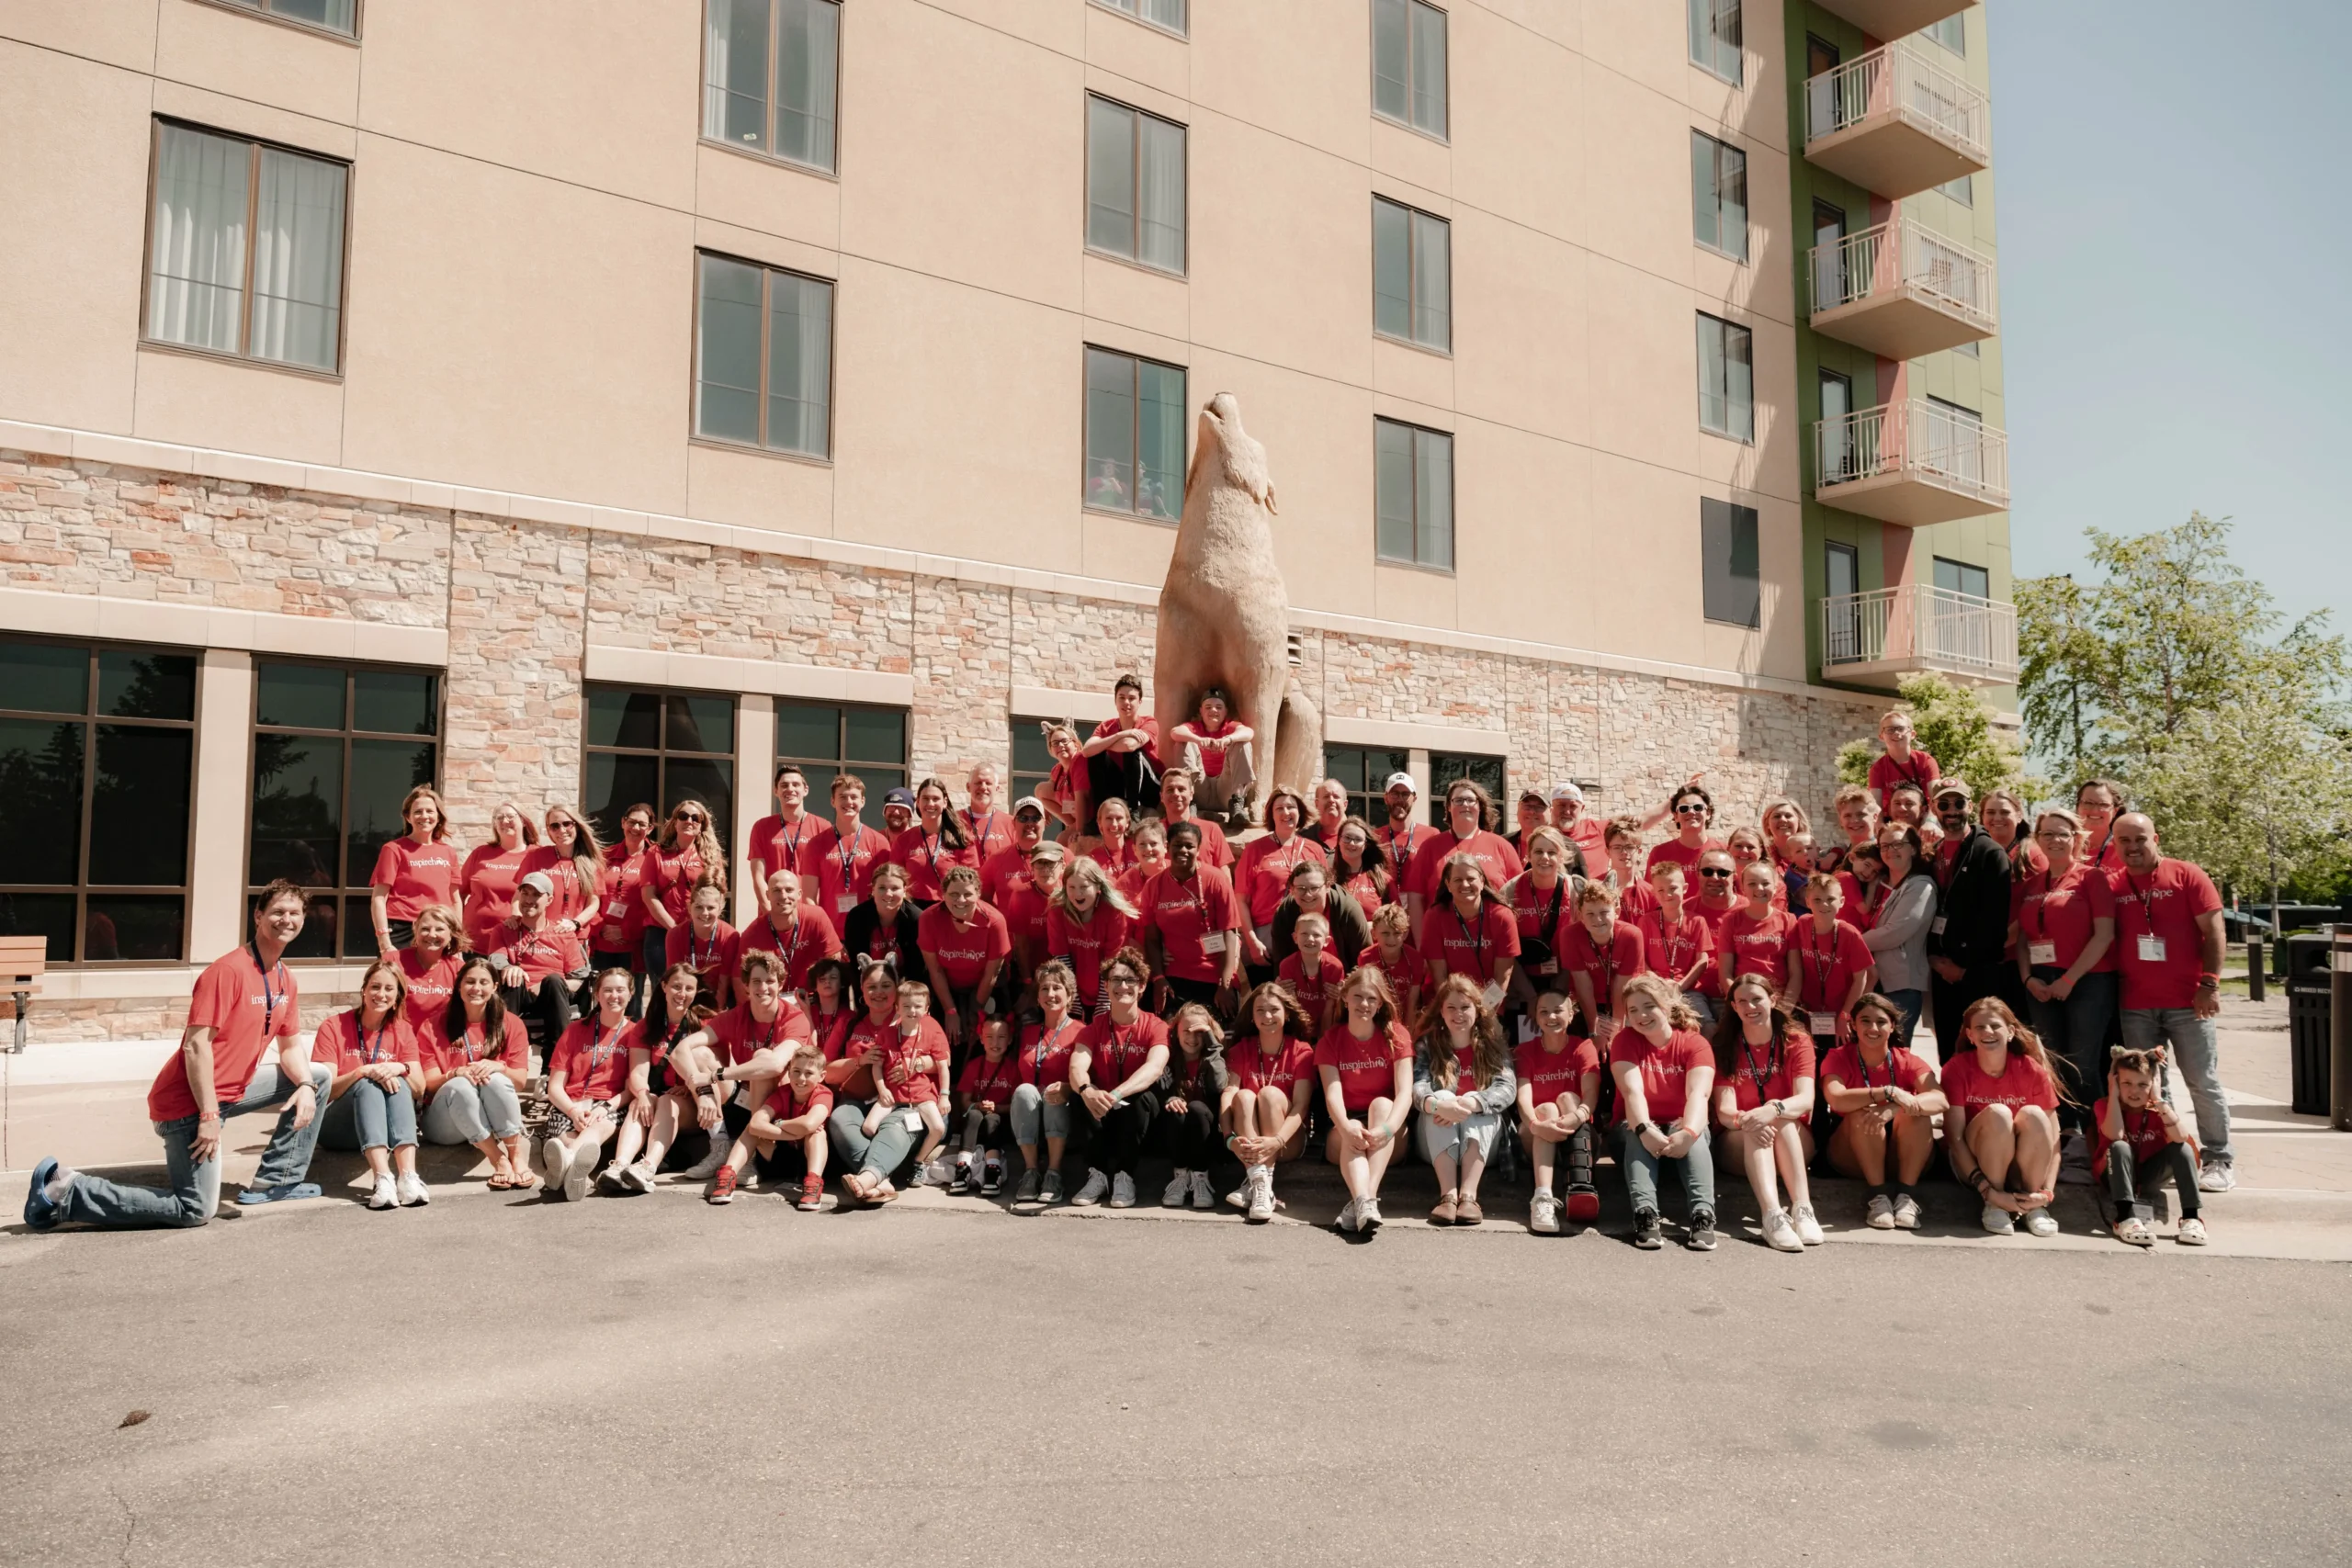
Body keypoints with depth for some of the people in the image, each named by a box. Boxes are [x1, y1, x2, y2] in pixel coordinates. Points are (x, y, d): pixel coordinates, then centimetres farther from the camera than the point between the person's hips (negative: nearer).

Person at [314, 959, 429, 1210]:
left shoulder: (403, 1031, 7)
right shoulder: (334, 1026, -3)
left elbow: (419, 1089, -2)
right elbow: (325, 1090, -12)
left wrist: (400, 1068, -22)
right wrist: (363, 1071, -28)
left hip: (384, 1125, 3)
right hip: (334, 1125, -3)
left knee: (398, 1083, -28)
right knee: (368, 1085, -31)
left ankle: (408, 1177, -47)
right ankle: (383, 1179, -53)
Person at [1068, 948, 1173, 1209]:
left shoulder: (1155, 1027, -9)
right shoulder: (1093, 1028, -1)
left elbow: (1154, 1068, -30)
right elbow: (1077, 1068, -20)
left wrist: (1116, 1095, -49)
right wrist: (1087, 1091, -46)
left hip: (1139, 1117, -1)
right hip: (1102, 1117, 2)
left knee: (1144, 1096, -34)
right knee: (1086, 1094, -29)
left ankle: (1124, 1174, -22)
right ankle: (1098, 1173, -22)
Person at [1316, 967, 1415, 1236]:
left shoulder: (1395, 1035, -3)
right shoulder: (1330, 1040, -2)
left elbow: (1405, 1092, -16)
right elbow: (1333, 1094, -16)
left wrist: (1387, 1128, -36)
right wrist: (1346, 1128, -39)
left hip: (1388, 1141, 0)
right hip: (1344, 1131, 0)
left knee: (1381, 1103, -31)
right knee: (1352, 1132, -33)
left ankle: (1363, 1200, -48)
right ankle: (1365, 1203, -59)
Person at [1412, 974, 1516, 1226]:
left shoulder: (1493, 1045, 1)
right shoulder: (1427, 1046, 1)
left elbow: (1508, 1088, -17)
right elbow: (1417, 1089, -17)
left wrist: (1469, 1103, -36)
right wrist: (1439, 1104, -42)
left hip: (1480, 1143, 0)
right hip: (1437, 1146, 0)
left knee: (1477, 1106, -28)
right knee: (1441, 1100, -28)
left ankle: (1469, 1195, -43)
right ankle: (1448, 1195, -42)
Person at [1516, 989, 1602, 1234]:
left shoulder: (1583, 1047, -1)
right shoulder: (1526, 1051, 1)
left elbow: (1591, 1094, -19)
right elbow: (1523, 1097, -16)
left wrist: (1577, 1116, -43)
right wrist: (1535, 1124, -39)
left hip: (1574, 1138, 0)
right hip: (1536, 1140, 0)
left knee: (1567, 1097, -26)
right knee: (1547, 1108, -29)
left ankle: (1581, 1186, -48)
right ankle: (1543, 1198, -52)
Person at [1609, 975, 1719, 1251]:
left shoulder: (1695, 1044, -10)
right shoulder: (1625, 1041, -8)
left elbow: (1698, 1094, -27)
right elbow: (1632, 1091, -24)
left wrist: (1687, 1132, -49)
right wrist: (1644, 1130, -46)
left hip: (1680, 1128, 0)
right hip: (1638, 1128, 0)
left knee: (1694, 1135, -35)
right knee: (1636, 1135, -35)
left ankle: (1703, 1214, -51)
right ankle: (1645, 1213, -53)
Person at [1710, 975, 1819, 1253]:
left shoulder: (1797, 1041, -2)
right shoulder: (1724, 1047, -1)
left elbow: (1805, 1099, -19)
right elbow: (1724, 1110, -15)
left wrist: (1774, 1110, -43)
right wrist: (1743, 1119, -40)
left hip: (1793, 1141, 0)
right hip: (1740, 1144, 0)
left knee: (1782, 1120, -32)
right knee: (1755, 1129, -34)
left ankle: (1803, 1209, -46)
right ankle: (1773, 1215, -55)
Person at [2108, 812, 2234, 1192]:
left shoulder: (2187, 876, -2)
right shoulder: (2111, 885, 5)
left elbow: (2213, 931, -4)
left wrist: (2209, 984, -10)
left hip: (2187, 1003, -3)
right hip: (2135, 1005, 3)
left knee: (2204, 1083, 3)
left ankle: (2220, 1160, 12)